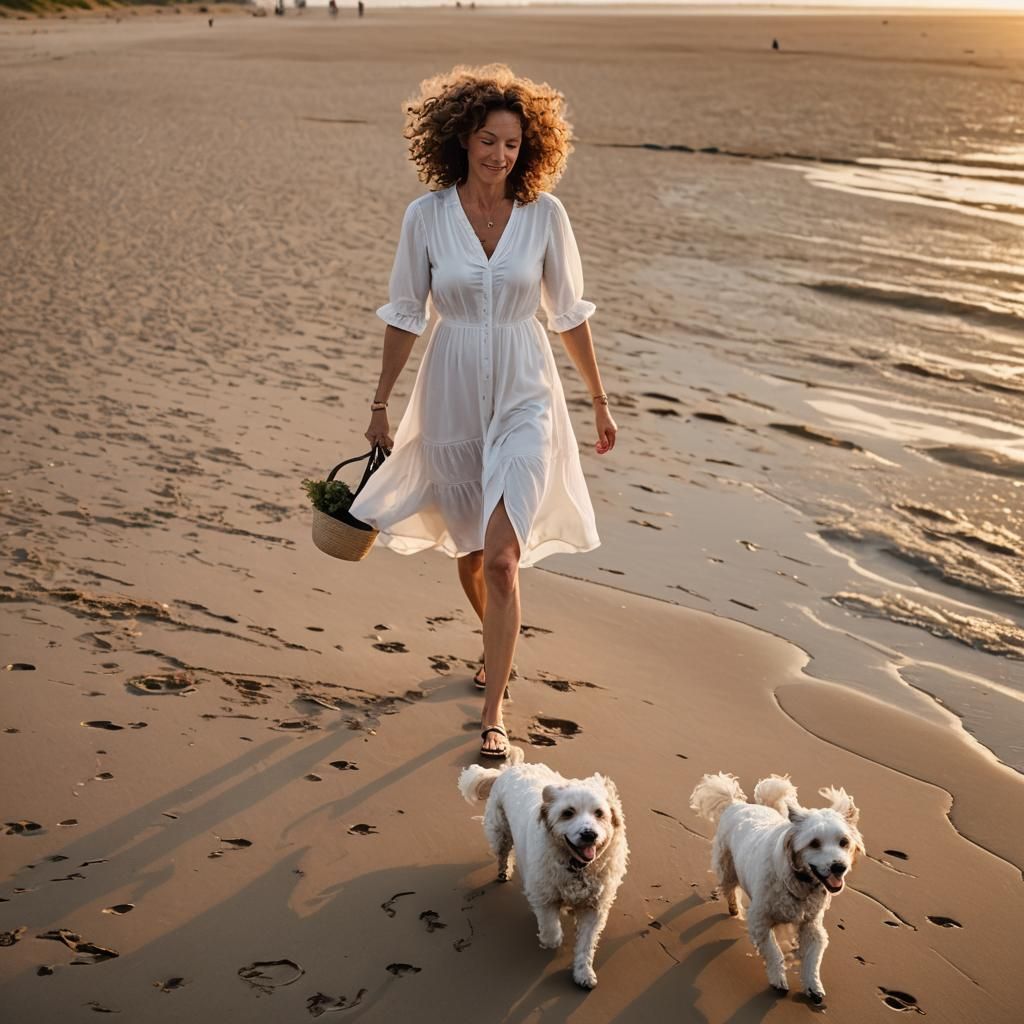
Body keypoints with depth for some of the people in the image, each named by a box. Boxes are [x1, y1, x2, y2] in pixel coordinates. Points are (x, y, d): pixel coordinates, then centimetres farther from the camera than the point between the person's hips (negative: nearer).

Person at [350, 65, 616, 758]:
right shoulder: (427, 215, -5)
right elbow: (405, 314, 3)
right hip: (453, 394, 2)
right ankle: (499, 645, 48)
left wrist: (600, 401, 8)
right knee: (469, 549, 18)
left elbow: (569, 312, 3)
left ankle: (493, 713, -3)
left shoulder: (545, 214, -6)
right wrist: (381, 403, 8)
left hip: (524, 395, -1)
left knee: (501, 558, -13)